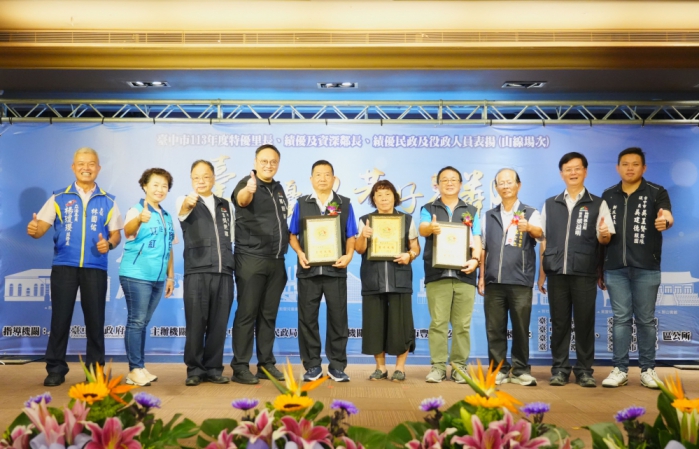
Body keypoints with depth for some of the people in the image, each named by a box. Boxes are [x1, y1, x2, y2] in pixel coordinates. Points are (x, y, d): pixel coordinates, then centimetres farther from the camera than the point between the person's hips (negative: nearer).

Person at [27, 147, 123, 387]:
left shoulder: (108, 202, 9)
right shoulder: (59, 198, 7)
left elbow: (116, 233, 9)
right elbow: (41, 226, -1)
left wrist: (109, 244, -12)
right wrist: (34, 230, -24)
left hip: (95, 267, 1)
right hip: (64, 266, 0)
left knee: (95, 319, 5)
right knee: (60, 318, 2)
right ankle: (56, 369, 12)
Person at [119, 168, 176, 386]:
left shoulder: (167, 217, 14)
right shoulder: (136, 210, -6)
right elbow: (127, 231, -27)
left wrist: (170, 276, 16)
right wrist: (139, 220, -48)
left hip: (158, 278, 6)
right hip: (136, 275, -6)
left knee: (143, 323, 11)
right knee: (136, 321, -4)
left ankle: (140, 368, 17)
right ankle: (135, 370, 2)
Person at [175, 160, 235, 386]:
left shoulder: (225, 205, 17)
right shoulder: (185, 202, 4)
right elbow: (183, 210, -22)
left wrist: (233, 265, 12)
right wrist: (188, 202, -45)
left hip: (224, 273, 3)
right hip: (196, 272, -3)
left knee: (219, 324, 5)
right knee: (196, 323, -1)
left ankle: (213, 369, 16)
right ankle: (194, 370, 11)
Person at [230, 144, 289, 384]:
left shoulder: (279, 189, 15)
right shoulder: (247, 184, -7)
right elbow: (241, 199, -32)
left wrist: (286, 250, 14)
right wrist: (248, 190, -55)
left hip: (276, 261, 6)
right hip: (251, 259, -6)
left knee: (269, 315, 10)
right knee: (247, 313, -3)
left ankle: (266, 364, 18)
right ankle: (240, 367, 3)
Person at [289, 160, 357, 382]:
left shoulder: (344, 204, 7)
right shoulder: (301, 204, 8)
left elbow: (350, 236, 6)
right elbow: (292, 235, 7)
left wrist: (348, 255, -12)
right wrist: (300, 253, -10)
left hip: (335, 269, 0)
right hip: (308, 269, 1)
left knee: (338, 317, 3)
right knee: (307, 318, 4)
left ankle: (337, 366, 14)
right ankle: (312, 366, 15)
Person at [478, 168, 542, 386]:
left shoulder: (531, 213, 4)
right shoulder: (489, 216, 14)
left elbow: (539, 233, -17)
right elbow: (483, 249, 14)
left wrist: (529, 227, -39)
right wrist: (481, 276, 8)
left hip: (520, 281, -2)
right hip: (493, 281, 3)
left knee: (521, 328, 1)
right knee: (495, 328, 4)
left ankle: (520, 371, 12)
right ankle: (499, 370, 13)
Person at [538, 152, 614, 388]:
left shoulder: (598, 204, 7)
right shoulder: (550, 205, 12)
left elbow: (604, 240, 2)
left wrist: (604, 234, -22)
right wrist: (541, 274, 10)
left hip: (584, 273, -1)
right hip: (557, 272, 2)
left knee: (584, 322, 2)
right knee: (559, 322, 5)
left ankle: (584, 370, 12)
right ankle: (559, 369, 13)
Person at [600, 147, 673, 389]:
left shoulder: (657, 193, 0)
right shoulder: (608, 196, 9)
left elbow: (668, 215, -18)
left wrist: (665, 221, -40)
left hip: (646, 267, -2)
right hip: (615, 267, 2)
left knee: (645, 319, 6)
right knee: (620, 318, 6)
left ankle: (648, 369, 17)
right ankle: (620, 370, 12)